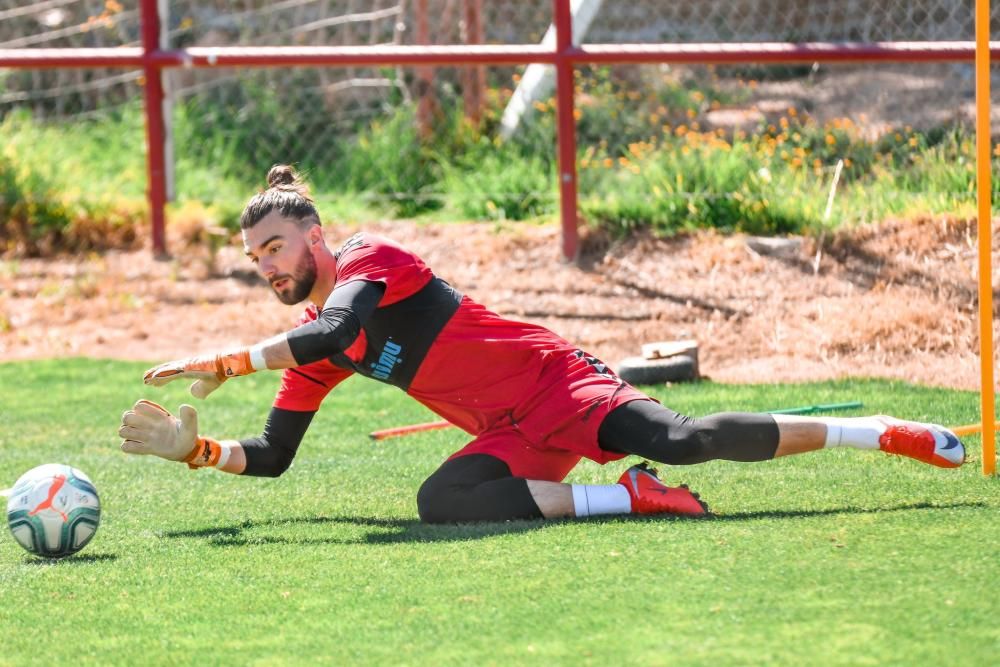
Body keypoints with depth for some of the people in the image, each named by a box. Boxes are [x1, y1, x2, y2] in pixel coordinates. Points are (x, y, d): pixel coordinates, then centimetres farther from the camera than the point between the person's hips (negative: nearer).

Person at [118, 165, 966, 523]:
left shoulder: (371, 258, -11)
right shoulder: (311, 356, 12)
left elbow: (334, 330, -31)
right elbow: (274, 456, 17)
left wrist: (226, 361, -30)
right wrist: (196, 447, 1)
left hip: (555, 382, -7)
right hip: (514, 438, 7)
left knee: (683, 440, -25)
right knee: (441, 500, -22)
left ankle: (893, 434, -12)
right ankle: (628, 497, -16)